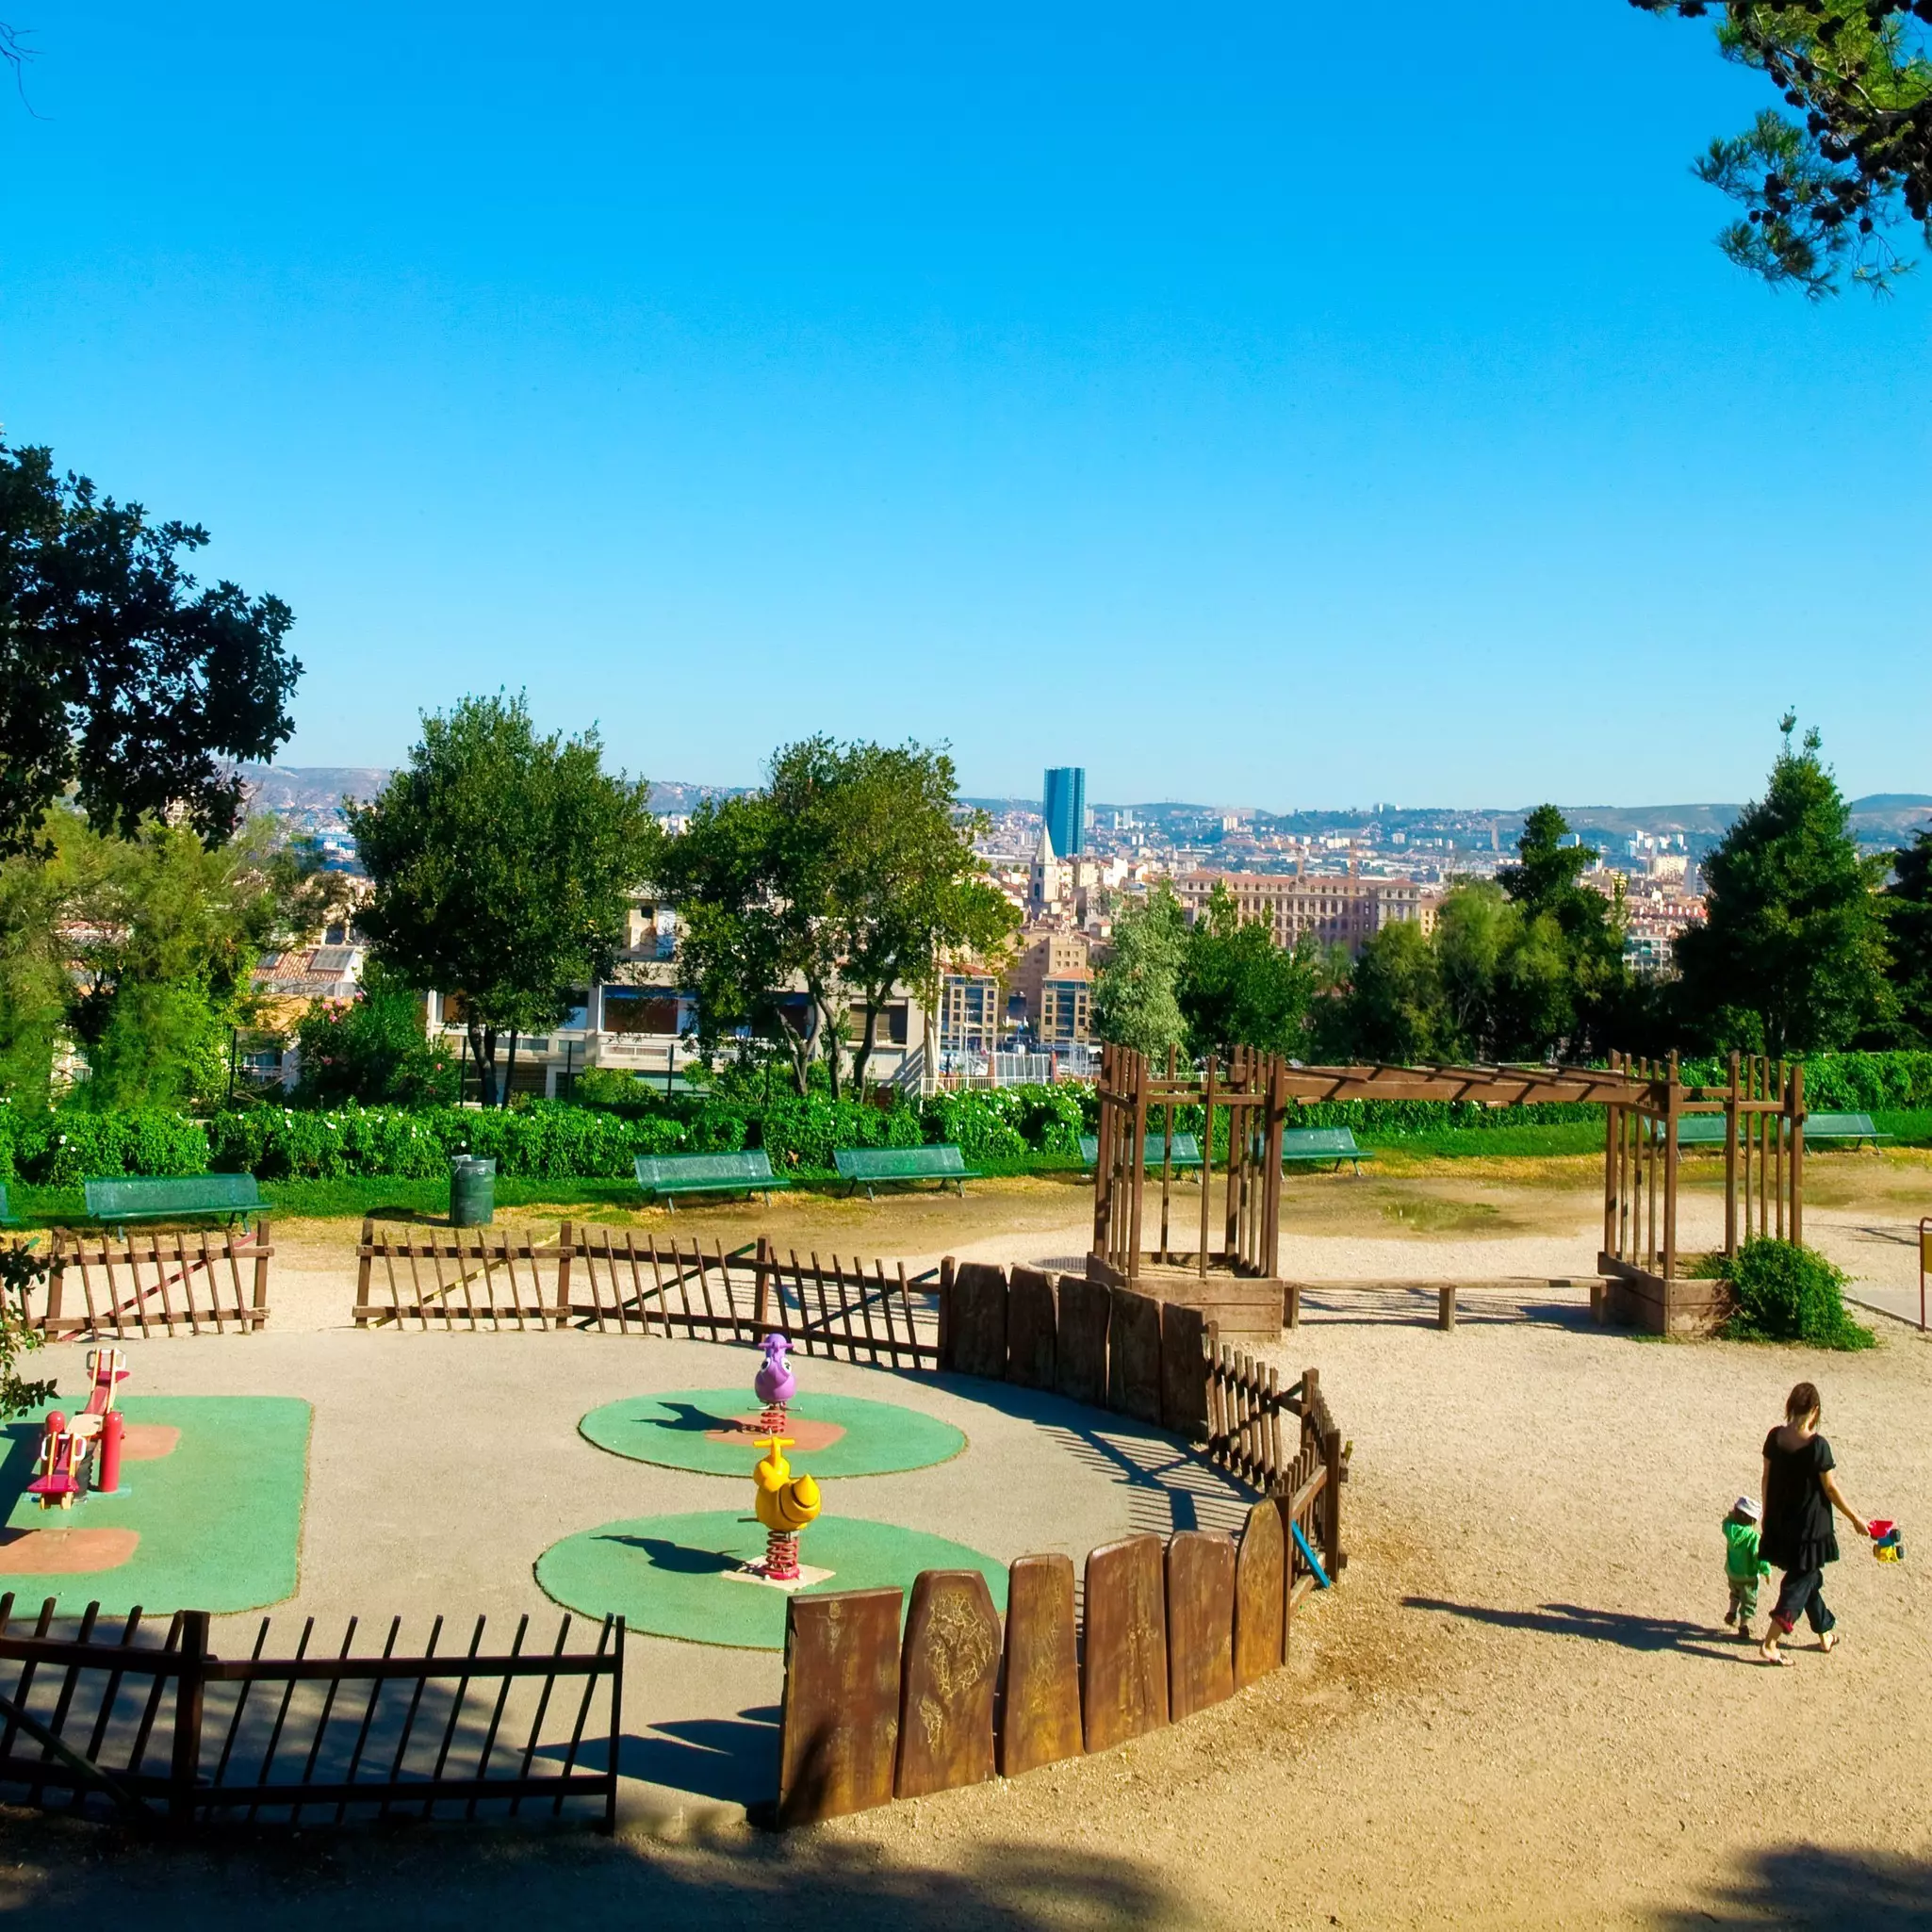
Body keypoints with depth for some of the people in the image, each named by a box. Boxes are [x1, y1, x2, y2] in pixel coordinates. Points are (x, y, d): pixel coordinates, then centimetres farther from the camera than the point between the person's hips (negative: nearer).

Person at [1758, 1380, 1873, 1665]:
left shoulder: (1775, 1438, -5)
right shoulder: (1817, 1445, -21)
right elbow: (1831, 1489, -14)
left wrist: (1767, 1514, 18)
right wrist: (1856, 1519, -1)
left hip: (1780, 1524, 6)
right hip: (1808, 1526, -6)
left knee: (1809, 1577, 23)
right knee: (1800, 1583, 5)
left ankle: (1825, 1634, 38)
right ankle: (1769, 1644, 1)